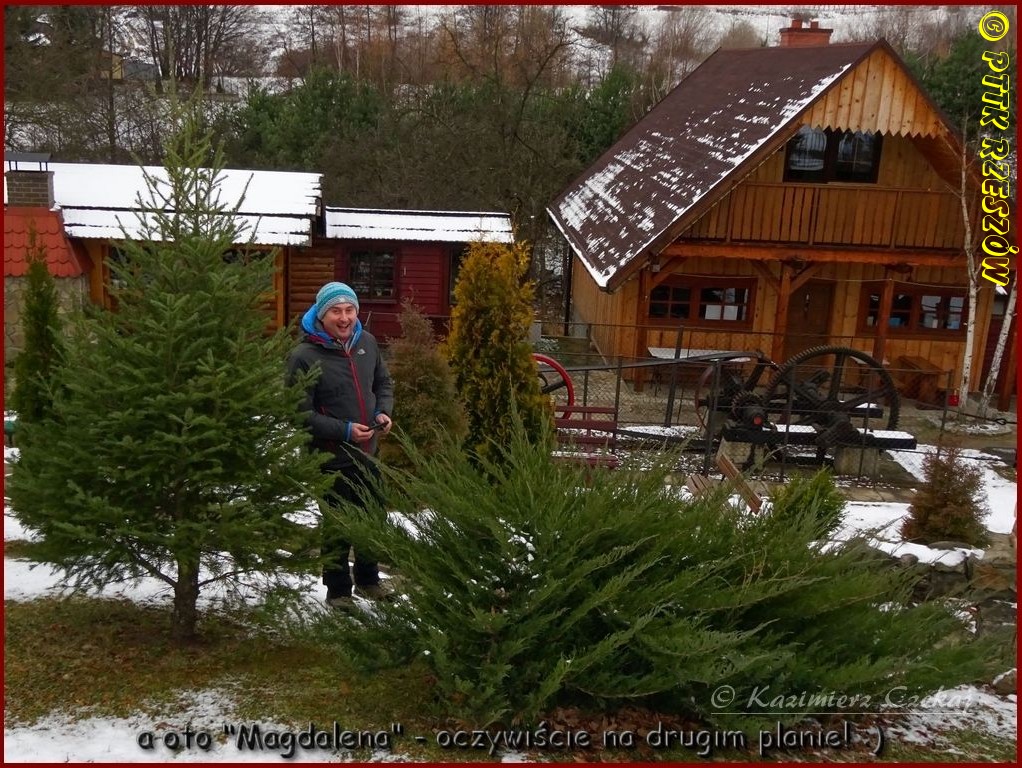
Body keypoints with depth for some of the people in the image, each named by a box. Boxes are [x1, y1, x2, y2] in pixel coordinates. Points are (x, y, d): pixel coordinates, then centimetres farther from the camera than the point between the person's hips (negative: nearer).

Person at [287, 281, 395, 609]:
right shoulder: (304, 356, -17)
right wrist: (344, 431, -23)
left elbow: (383, 383, 15)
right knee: (338, 527, 3)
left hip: (367, 452, 6)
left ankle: (368, 580, 40)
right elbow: (299, 413, -16)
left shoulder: (367, 342, 0)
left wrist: (384, 412, -4)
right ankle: (338, 591, 24)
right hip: (331, 457, -6)